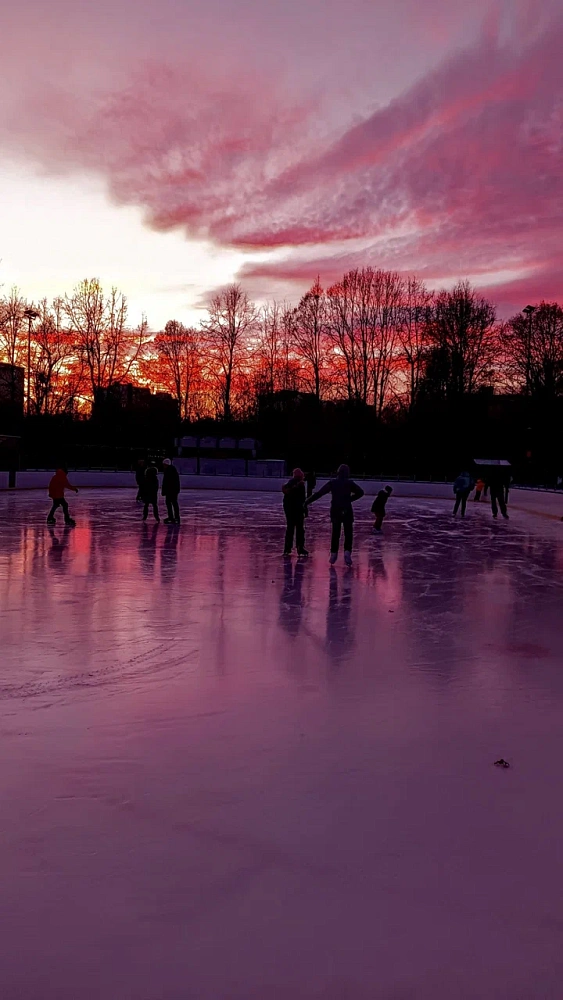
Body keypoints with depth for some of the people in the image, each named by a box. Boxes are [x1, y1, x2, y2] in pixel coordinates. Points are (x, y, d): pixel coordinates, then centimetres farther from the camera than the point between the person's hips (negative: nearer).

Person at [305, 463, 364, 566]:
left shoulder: (332, 483, 1)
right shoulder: (350, 483, 0)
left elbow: (319, 493, 0)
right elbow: (360, 492, -7)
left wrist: (307, 502, 2)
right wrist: (350, 499, 3)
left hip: (335, 511, 2)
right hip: (347, 511, -2)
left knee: (335, 533, 12)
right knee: (348, 533, 3)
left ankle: (333, 554, 11)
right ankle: (347, 552, -15)